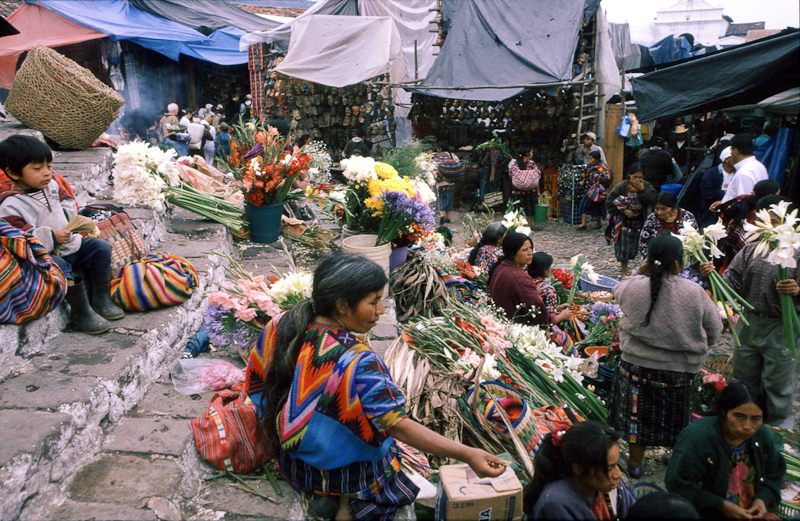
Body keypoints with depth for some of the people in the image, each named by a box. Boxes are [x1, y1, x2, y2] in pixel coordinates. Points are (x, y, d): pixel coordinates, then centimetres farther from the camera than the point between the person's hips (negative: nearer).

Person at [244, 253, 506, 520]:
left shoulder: (280, 325, -14)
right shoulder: (358, 363, -33)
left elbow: (254, 385, 0)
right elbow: (399, 426, -32)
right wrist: (466, 454, -32)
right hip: (340, 471, -6)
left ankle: (330, 497, 10)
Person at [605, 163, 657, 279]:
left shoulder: (647, 186, -2)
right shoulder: (622, 186, -10)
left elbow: (652, 201, -13)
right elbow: (609, 201, -10)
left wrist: (642, 190, -21)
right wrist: (623, 211, -13)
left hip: (639, 221, 3)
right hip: (624, 221, -3)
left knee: (634, 247, 8)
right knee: (623, 246, -1)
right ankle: (624, 273, 10)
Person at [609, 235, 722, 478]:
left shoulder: (633, 287, -15)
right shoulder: (694, 292, -16)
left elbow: (618, 292, 10)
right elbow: (714, 330, -4)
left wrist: (640, 275, 6)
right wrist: (694, 347, 13)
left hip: (637, 364, 1)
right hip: (679, 369, -1)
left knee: (638, 413, 18)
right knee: (676, 418, 19)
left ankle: (635, 462, 33)